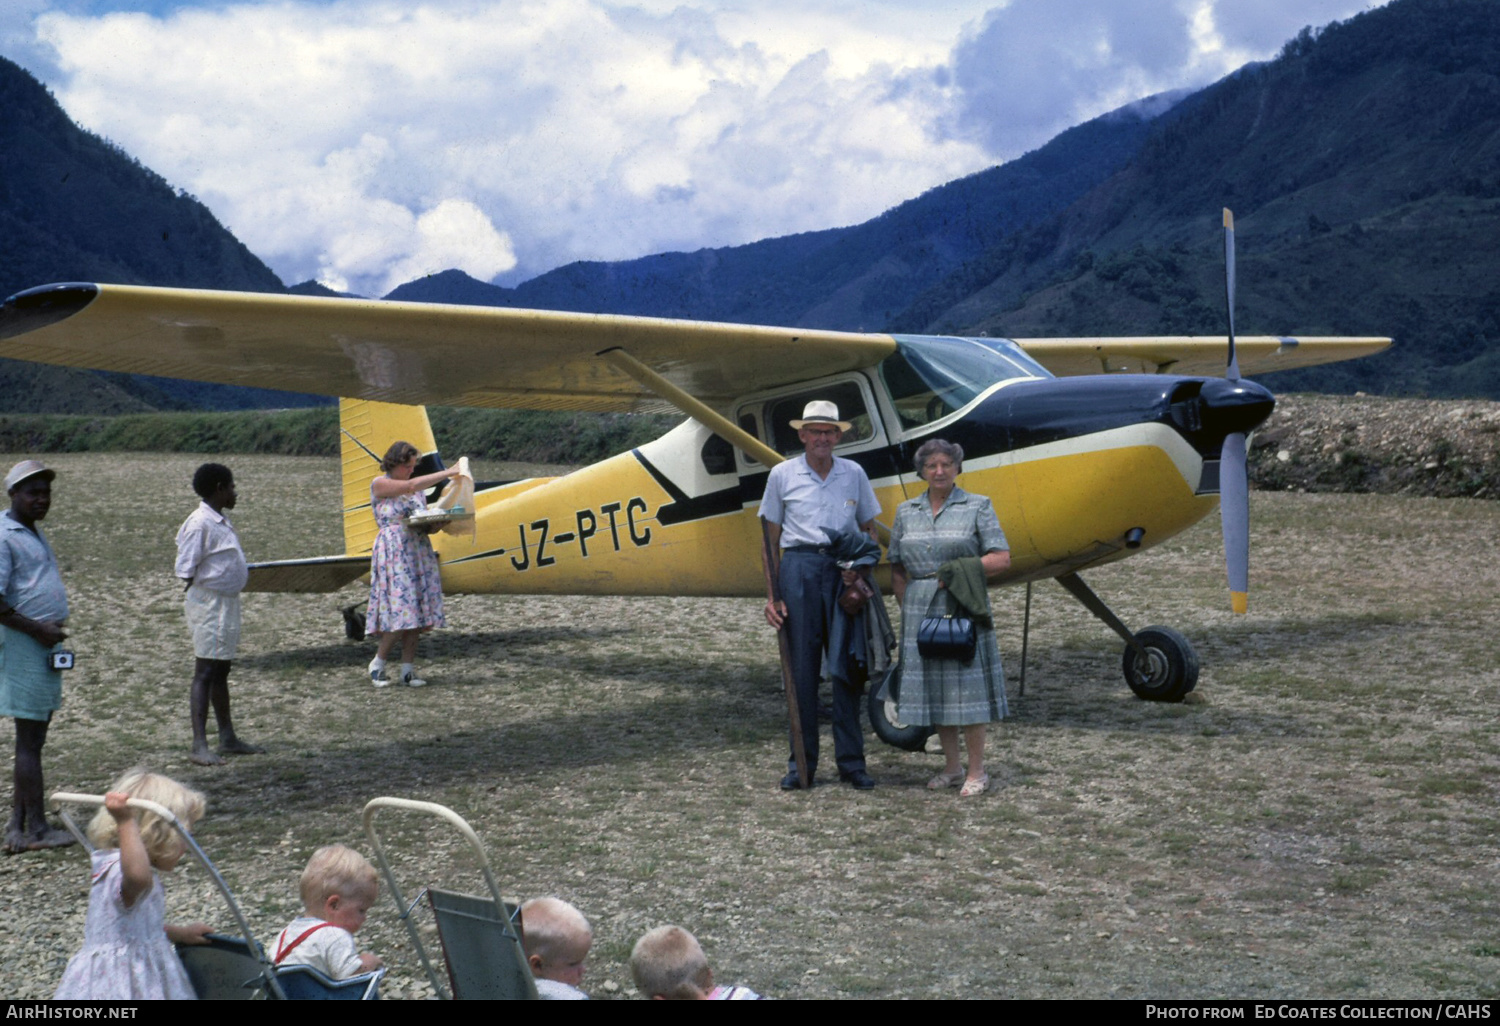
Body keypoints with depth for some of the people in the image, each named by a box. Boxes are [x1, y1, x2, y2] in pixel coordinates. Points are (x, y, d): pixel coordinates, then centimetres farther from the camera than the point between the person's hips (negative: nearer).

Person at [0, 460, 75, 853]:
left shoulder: (34, 534, 18)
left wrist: (53, 630, 14)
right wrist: (37, 629, -17)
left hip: (44, 645, 10)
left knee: (34, 737, 11)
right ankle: (36, 829, 1)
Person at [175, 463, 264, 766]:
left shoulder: (221, 522, 13)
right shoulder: (200, 523, -16)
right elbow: (186, 571, -18)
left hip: (227, 602, 10)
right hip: (208, 603, -10)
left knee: (221, 673, 16)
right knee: (205, 673, -8)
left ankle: (228, 738, 23)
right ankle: (199, 745, -7)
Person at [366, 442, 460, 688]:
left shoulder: (416, 489, 18)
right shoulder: (380, 484, -2)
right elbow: (411, 486, -16)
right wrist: (448, 473, -15)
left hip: (420, 551, 7)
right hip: (393, 553, -6)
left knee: (417, 611, 1)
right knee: (401, 609, -14)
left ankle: (408, 669, 5)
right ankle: (378, 663, 2)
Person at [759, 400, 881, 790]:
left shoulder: (853, 473, 11)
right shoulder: (783, 474, 6)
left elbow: (867, 530, 15)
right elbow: (771, 541, 7)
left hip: (844, 569, 1)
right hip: (799, 565, -1)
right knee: (802, 663, 0)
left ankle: (851, 761, 9)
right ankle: (802, 762, 9)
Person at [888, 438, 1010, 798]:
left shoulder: (978, 507, 0)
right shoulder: (906, 512, 11)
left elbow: (1001, 559, -6)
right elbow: (897, 570, 13)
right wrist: (908, 608, 3)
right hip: (920, 611, 4)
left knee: (966, 686, -4)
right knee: (932, 687, 5)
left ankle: (977, 772, 4)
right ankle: (951, 768, 16)